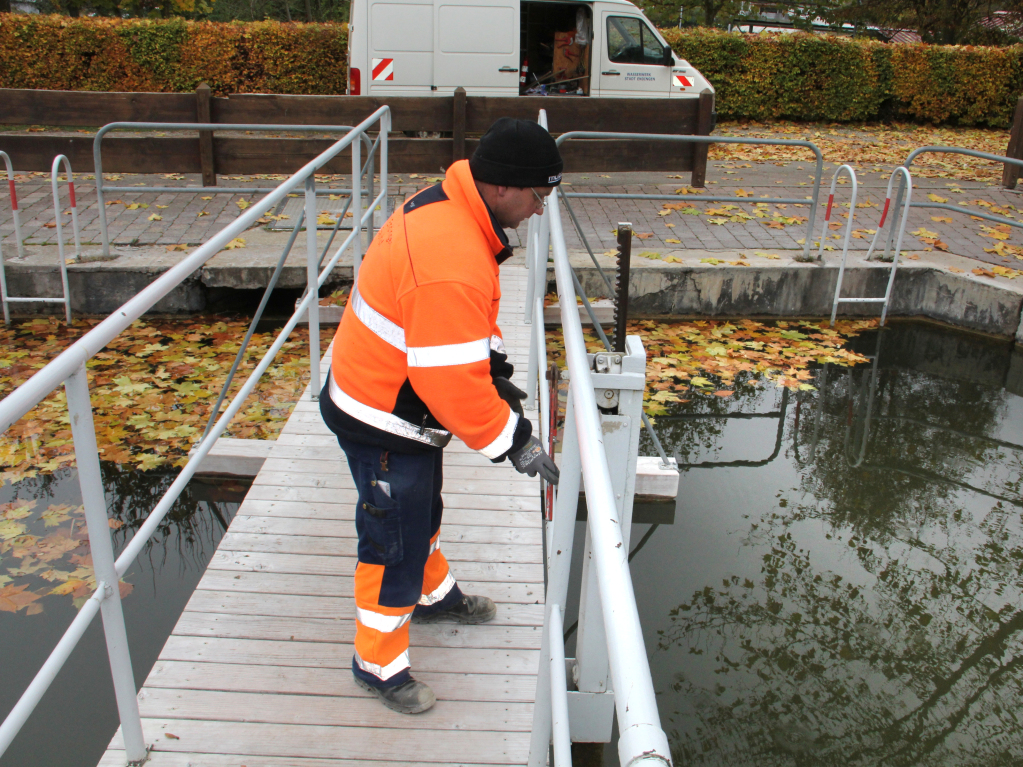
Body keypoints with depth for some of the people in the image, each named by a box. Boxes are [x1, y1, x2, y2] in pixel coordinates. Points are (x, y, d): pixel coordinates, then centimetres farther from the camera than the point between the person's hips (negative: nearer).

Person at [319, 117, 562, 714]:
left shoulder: (446, 208, -2)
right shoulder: (451, 264, -36)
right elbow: (453, 383, -31)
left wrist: (496, 371, 7)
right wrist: (514, 441, -19)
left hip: (392, 394, 10)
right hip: (384, 424, -10)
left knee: (422, 510, 30)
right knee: (395, 541, 8)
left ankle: (433, 594, 55)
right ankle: (378, 663, 30)